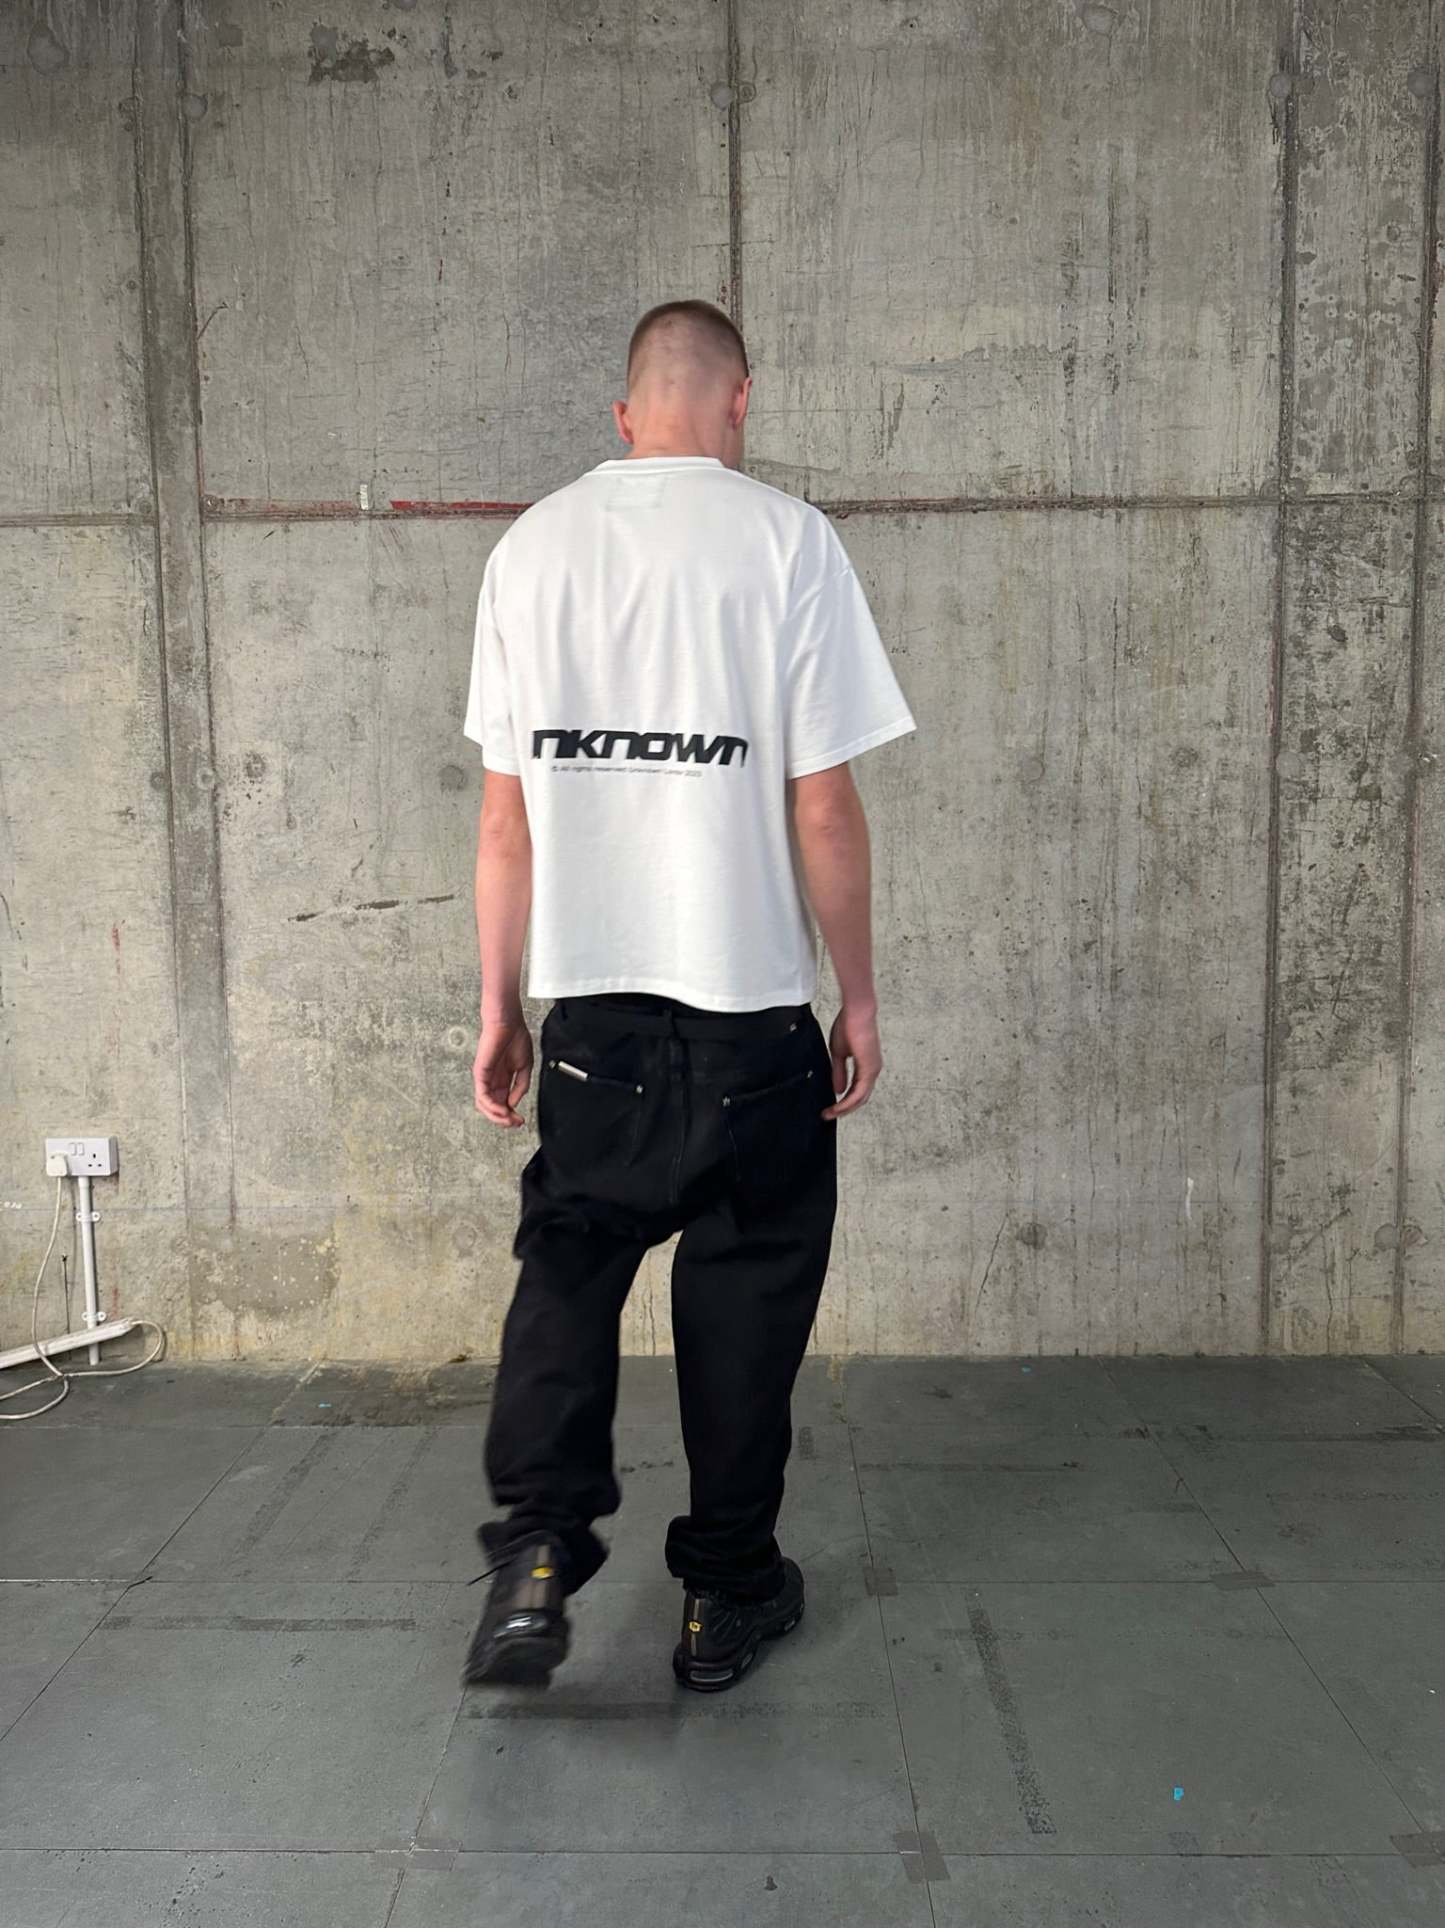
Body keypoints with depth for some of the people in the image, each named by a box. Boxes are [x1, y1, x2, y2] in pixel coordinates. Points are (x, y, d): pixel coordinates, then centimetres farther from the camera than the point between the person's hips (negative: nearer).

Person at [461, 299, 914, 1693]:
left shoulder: (531, 545, 4)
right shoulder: (784, 540, -6)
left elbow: (506, 815, 4)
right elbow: (821, 811, -9)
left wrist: (499, 1008, 11)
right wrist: (858, 998, 2)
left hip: (589, 1004, 3)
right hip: (751, 1009, -2)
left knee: (565, 1266, 18)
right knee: (744, 1292, 12)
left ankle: (537, 1551, 6)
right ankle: (726, 1593, 25)